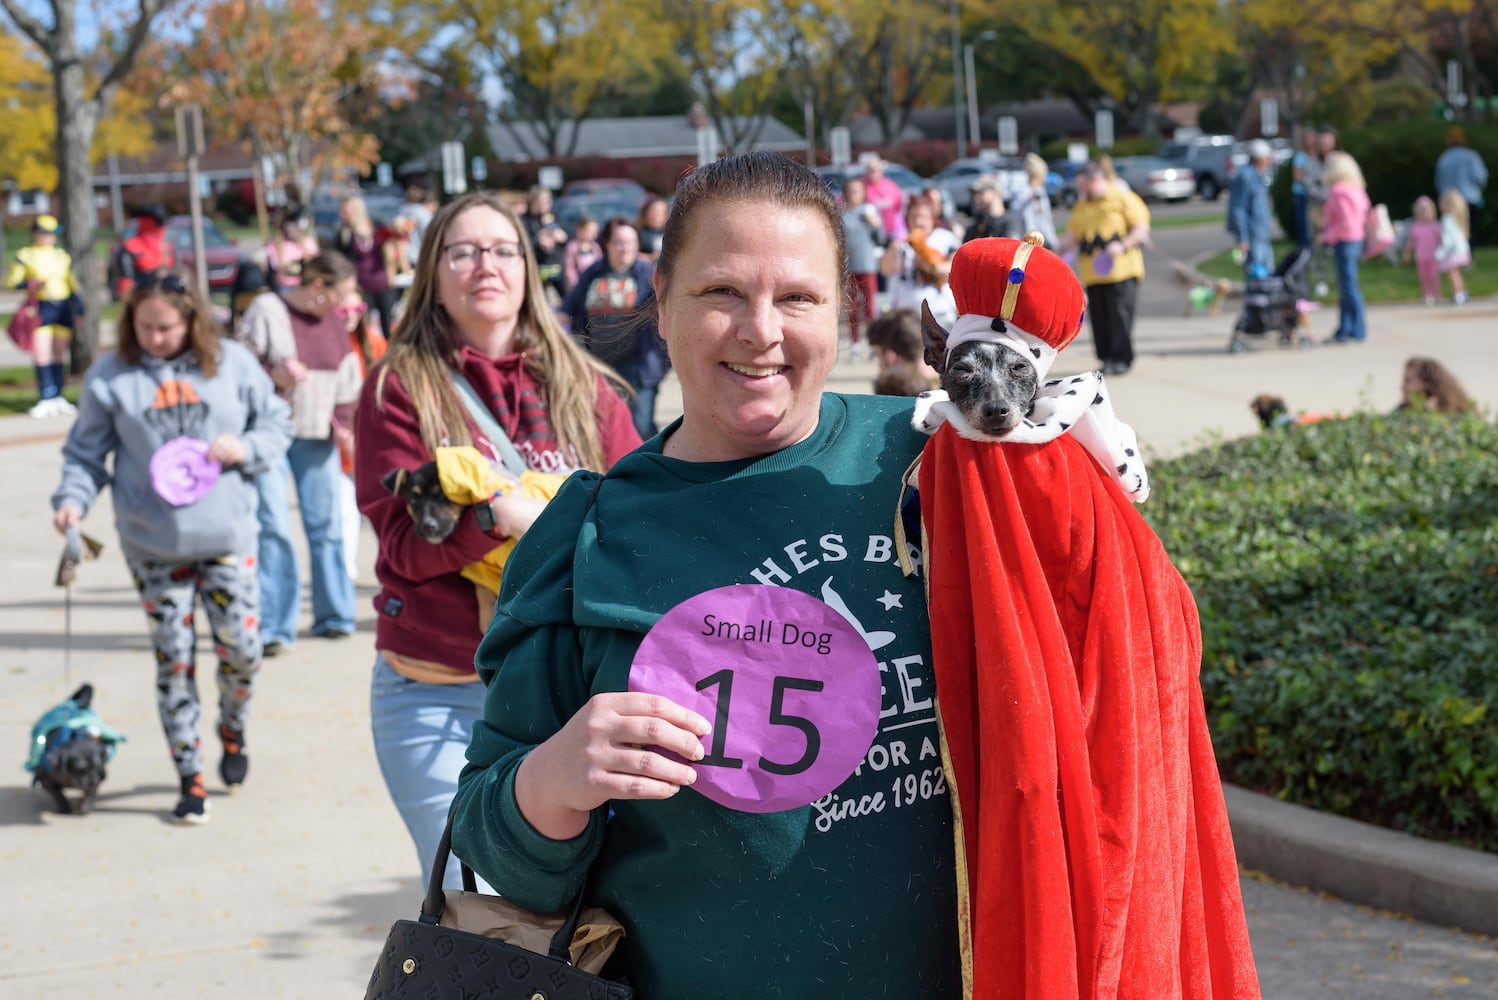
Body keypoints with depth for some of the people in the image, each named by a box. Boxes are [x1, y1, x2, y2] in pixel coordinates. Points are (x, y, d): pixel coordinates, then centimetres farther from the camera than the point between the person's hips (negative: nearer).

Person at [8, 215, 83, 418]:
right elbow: (12, 282, -4)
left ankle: (57, 397, 13)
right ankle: (46, 398, -4)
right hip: (41, 308, -4)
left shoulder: (63, 256, 12)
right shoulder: (25, 256, 0)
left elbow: (73, 285, 16)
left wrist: (79, 310, 13)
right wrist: (32, 283, -19)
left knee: (60, 355, 6)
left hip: (63, 308, 4)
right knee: (41, 355, -8)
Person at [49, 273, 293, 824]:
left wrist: (246, 449, -9)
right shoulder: (110, 376, 2)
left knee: (242, 648, 0)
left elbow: (277, 423, 10)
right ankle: (190, 778, 13)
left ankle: (232, 731, 32)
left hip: (227, 537, 0)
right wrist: (72, 499, -10)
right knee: (174, 659, 1)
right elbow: (87, 452, 6)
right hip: (153, 546, 0)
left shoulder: (231, 363, 2)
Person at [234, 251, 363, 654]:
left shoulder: (334, 320, 11)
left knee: (326, 524, 5)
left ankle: (333, 616, 18)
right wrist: (274, 375, -21)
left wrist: (344, 421, 2)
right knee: (273, 526, -8)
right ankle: (274, 627, -4)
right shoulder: (266, 310, -6)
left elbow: (347, 379, 17)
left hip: (318, 437, 5)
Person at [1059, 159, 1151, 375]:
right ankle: (1107, 359, 10)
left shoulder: (1124, 199, 0)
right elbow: (1073, 234, 17)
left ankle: (1122, 359, -1)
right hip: (1092, 274, 5)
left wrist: (1122, 245, -18)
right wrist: (1059, 250, 0)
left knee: (1120, 315, -8)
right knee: (1099, 318, 2)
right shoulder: (1081, 206, 17)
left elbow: (1142, 227, -4)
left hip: (1120, 271, -5)